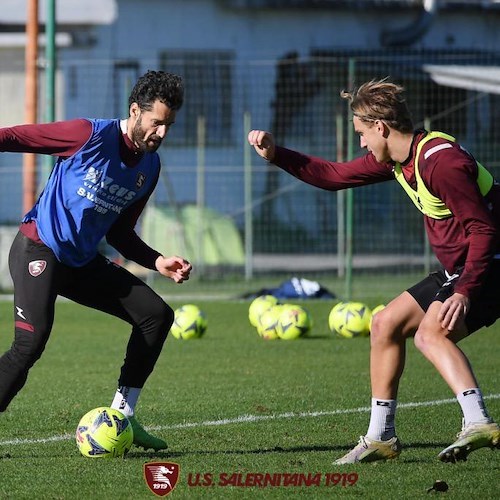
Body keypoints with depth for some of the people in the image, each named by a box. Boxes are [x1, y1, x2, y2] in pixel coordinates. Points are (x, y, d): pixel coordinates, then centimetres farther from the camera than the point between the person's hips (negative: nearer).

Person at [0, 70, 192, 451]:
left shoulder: (150, 167, 7)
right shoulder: (90, 135, -14)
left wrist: (158, 262, 1)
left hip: (83, 262, 8)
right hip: (38, 251, -8)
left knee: (156, 314, 2)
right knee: (31, 342, -24)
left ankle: (122, 416, 6)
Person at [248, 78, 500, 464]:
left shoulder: (440, 161, -24)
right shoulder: (396, 160, 6)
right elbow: (335, 175, 19)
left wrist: (465, 292, -31)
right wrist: (275, 155, 13)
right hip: (459, 269, 11)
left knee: (430, 333, -31)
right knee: (386, 325, 12)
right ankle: (381, 438, 21)